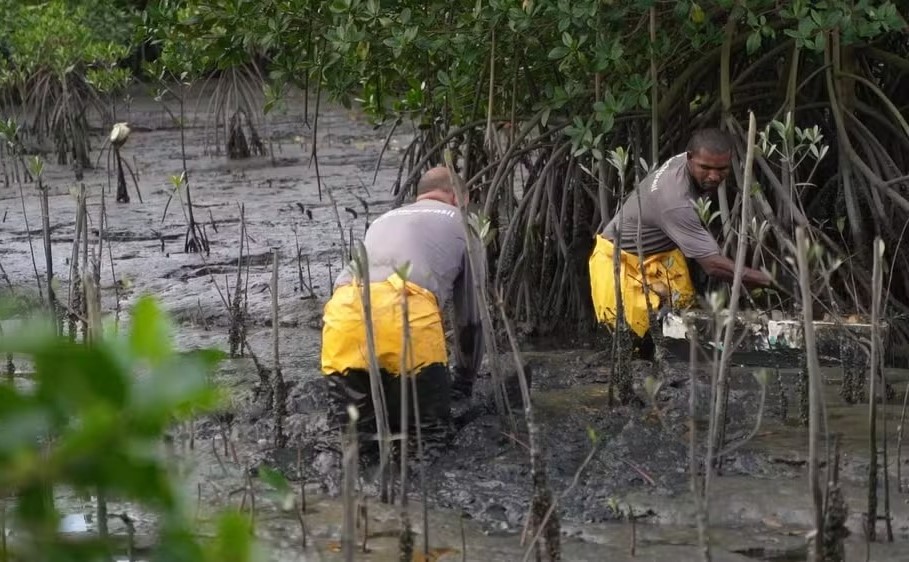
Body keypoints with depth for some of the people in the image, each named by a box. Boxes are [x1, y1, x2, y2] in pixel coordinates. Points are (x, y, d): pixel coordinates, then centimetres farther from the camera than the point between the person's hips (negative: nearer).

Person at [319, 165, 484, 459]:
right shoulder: (461, 224, 28)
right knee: (431, 433, 9)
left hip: (343, 313, 4)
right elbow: (471, 317, 30)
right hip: (406, 311, -3)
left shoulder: (383, 220, 40)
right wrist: (464, 384, 43)